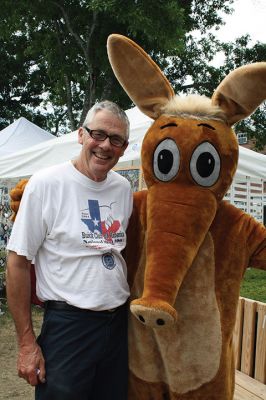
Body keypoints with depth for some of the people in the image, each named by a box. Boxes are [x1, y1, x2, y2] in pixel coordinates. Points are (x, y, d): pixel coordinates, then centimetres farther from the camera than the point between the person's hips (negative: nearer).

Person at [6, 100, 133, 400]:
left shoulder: (123, 188, 4)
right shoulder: (46, 184, -11)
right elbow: (18, 262, -9)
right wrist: (26, 343, -9)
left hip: (119, 324, 6)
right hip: (67, 326, -5)